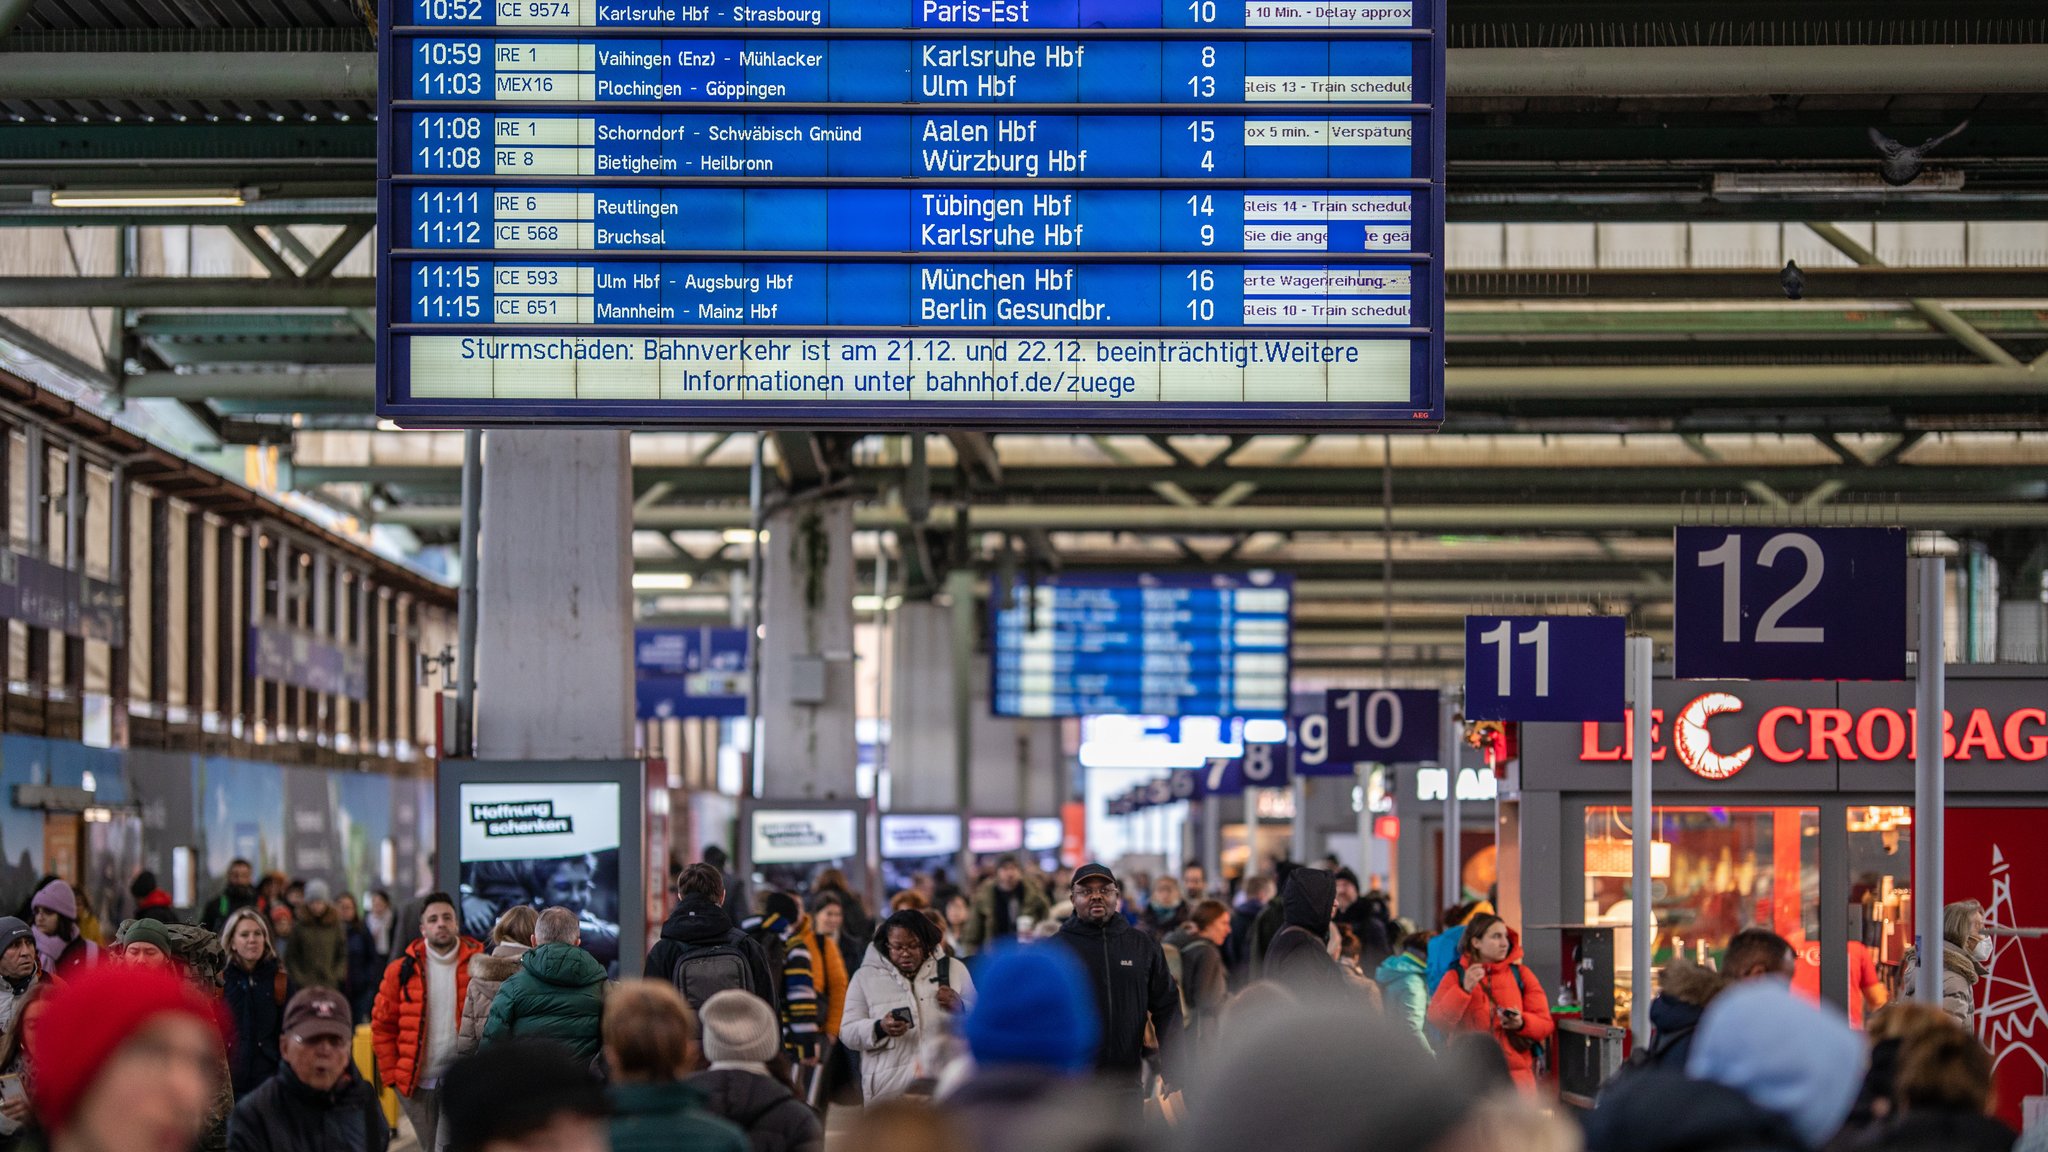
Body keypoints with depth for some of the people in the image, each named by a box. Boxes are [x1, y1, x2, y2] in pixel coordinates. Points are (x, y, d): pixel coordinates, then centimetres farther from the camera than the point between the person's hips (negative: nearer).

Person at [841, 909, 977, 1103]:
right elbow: (848, 1033, 4)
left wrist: (959, 1007, -8)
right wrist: (880, 1028, -16)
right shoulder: (865, 977, 7)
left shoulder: (953, 969, 10)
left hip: (945, 1086, 1)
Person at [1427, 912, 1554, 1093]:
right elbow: (1437, 1022, -5)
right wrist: (1465, 990, -15)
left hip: (1515, 1074, 1)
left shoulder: (1521, 975, 9)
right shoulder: (1455, 977, 7)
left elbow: (1545, 1024, 8)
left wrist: (1521, 1023, -14)